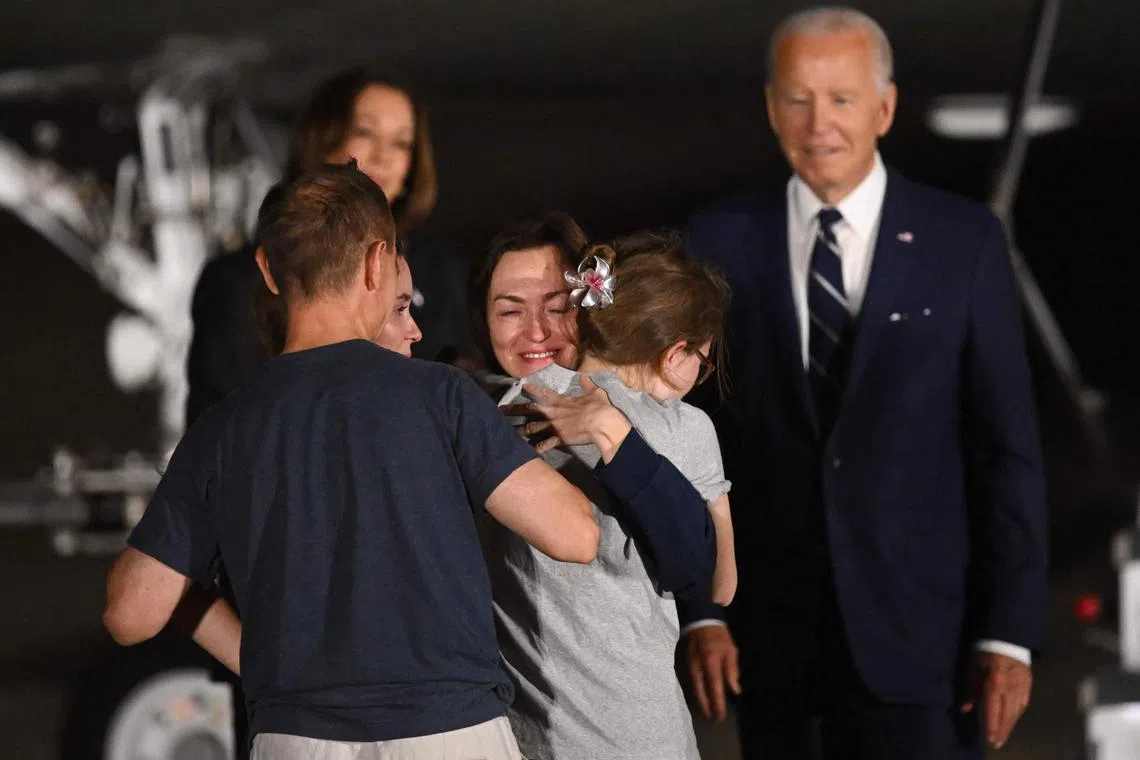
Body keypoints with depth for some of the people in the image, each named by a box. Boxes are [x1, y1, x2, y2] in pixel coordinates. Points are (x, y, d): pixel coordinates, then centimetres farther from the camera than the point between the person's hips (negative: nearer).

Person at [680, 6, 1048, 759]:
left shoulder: (963, 240, 1)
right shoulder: (722, 244, 5)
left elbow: (1008, 448, 0)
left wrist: (1010, 632, -5)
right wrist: (699, 609, -2)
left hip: (922, 633, -2)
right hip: (777, 648, 2)